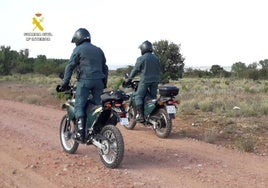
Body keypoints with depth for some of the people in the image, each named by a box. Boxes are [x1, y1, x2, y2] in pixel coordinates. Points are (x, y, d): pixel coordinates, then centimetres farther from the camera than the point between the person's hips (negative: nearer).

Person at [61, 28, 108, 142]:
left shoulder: (78, 49, 3)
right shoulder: (98, 50, 21)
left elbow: (70, 66, -3)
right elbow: (104, 67, 23)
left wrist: (65, 82, -1)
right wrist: (104, 83, 28)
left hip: (84, 81, -5)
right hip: (99, 81, 5)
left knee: (79, 106, -5)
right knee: (98, 105, 10)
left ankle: (81, 131, -18)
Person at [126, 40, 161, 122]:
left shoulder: (141, 59, -7)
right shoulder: (156, 58, 12)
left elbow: (135, 70, -4)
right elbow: (158, 69, 18)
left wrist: (129, 79, 7)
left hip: (145, 80, -6)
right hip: (155, 81, 6)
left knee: (138, 97, -2)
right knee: (153, 97, 12)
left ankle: (140, 115, -13)